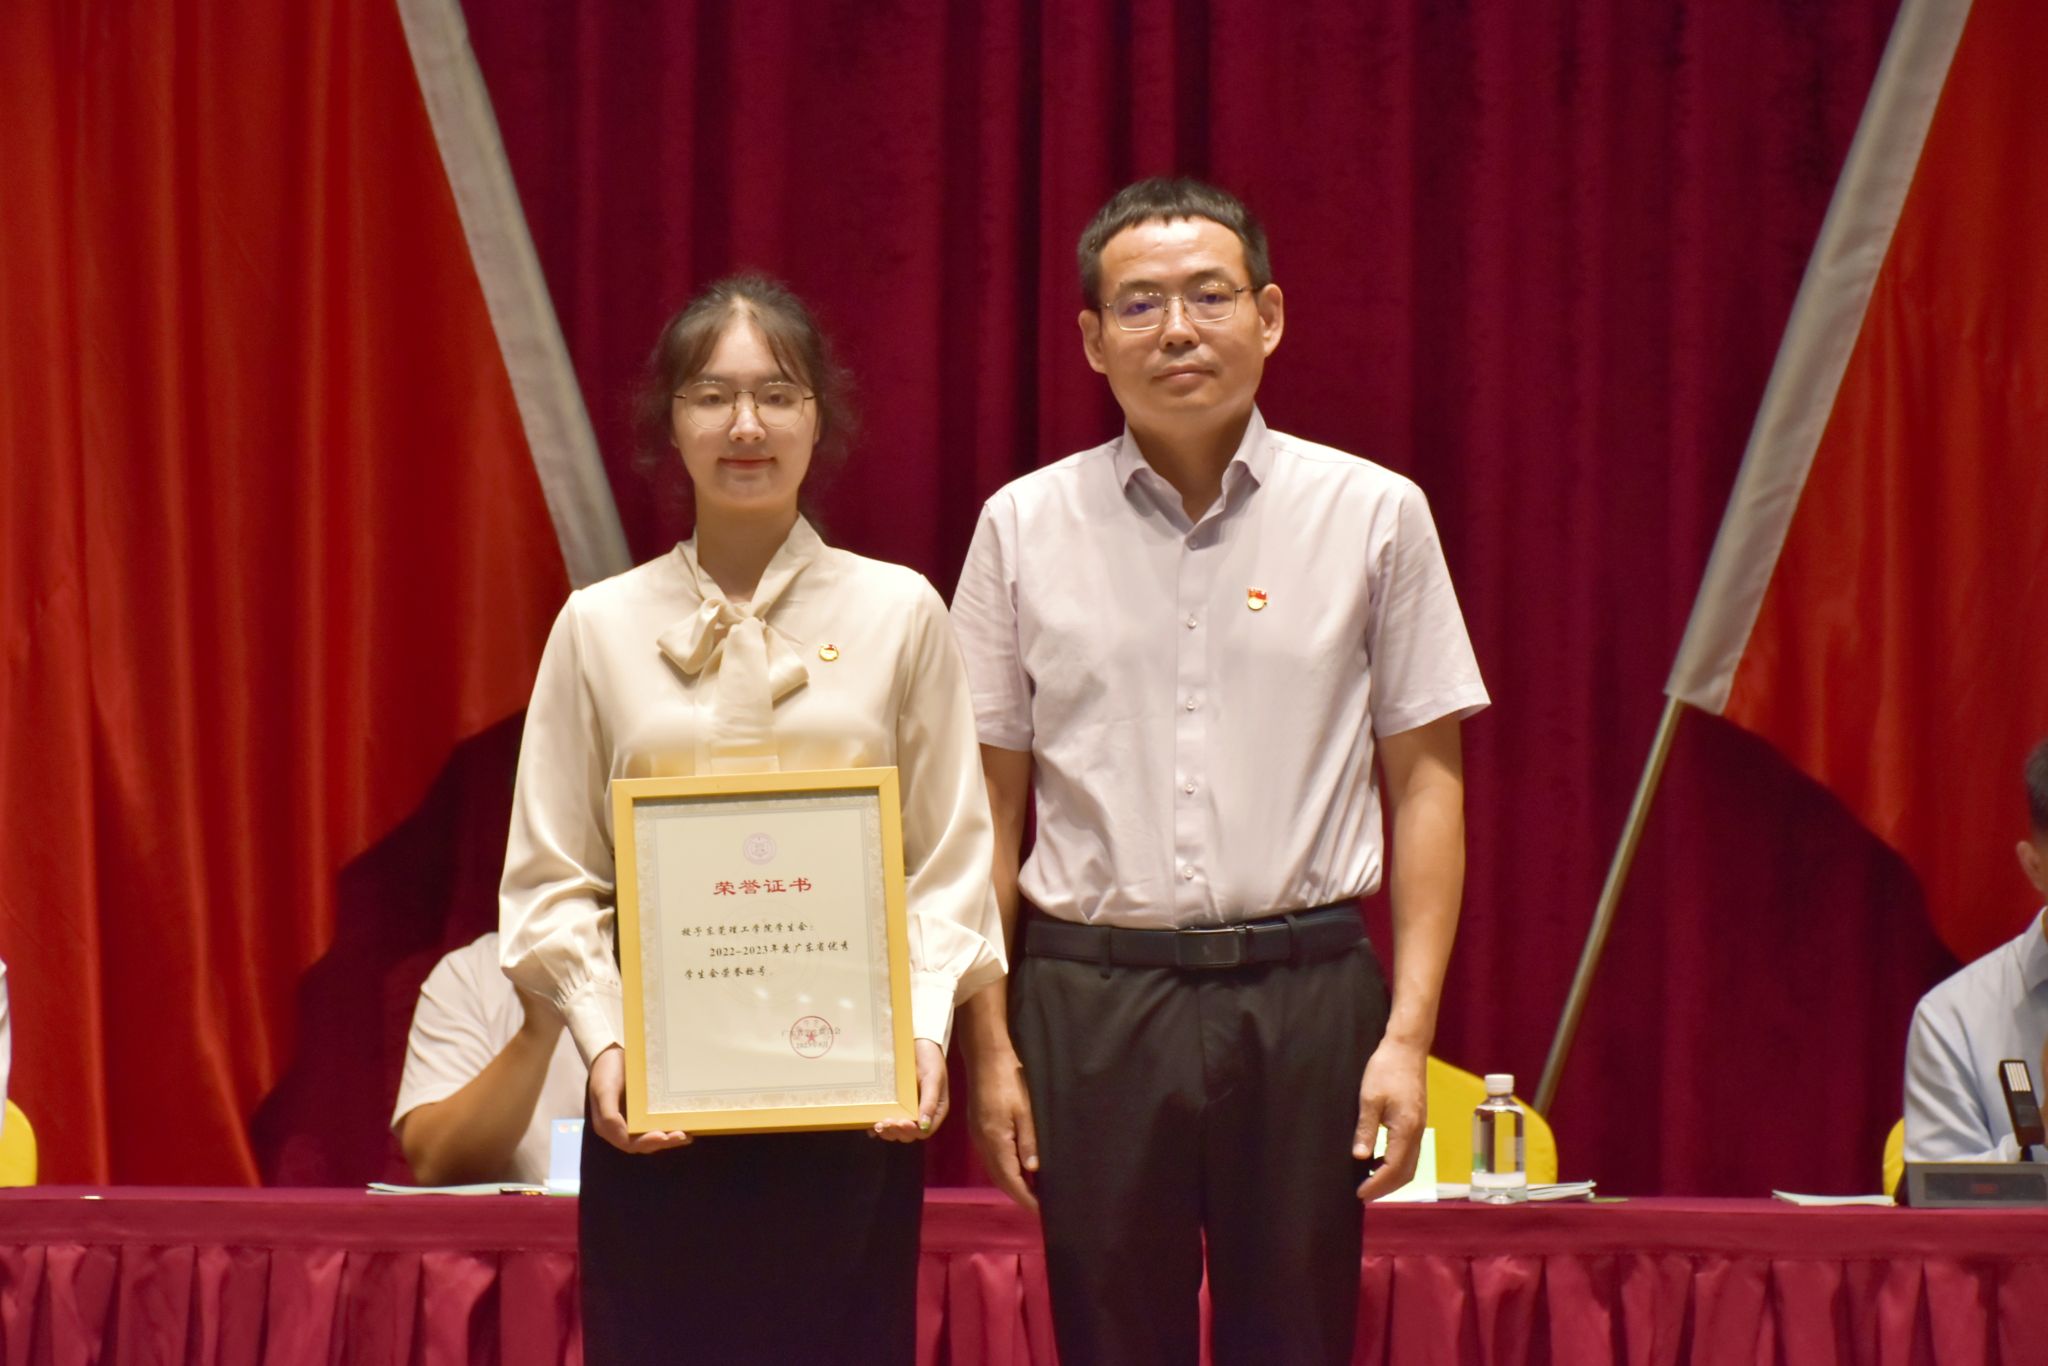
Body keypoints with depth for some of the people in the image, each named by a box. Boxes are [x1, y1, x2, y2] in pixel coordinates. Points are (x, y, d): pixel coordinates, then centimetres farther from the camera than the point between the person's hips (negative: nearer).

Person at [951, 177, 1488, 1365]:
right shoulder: (1025, 528, 5)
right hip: (1092, 997, 1)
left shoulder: (1372, 514, 3)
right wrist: (990, 1045, 2)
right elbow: (990, 804, 8)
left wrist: (1409, 1032, -4)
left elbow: (1426, 782, 3)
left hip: (1306, 995, 0)